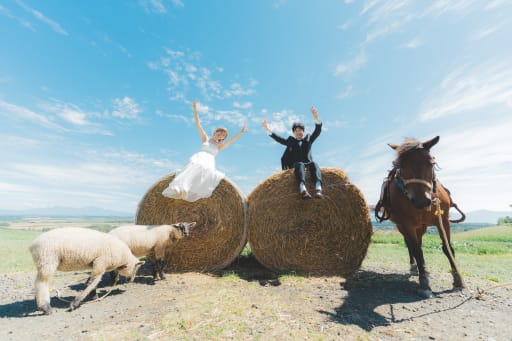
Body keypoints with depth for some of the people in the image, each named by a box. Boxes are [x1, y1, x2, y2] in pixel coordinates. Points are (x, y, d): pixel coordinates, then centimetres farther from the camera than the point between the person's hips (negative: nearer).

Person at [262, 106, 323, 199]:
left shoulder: (308, 139, 25)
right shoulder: (290, 140, 26)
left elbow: (318, 131, 11)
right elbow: (278, 138, 16)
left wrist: (316, 118, -8)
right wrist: (267, 129, 5)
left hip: (308, 163, 1)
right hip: (296, 164, -1)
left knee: (314, 164, -33)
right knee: (300, 165, -36)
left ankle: (318, 189, -56)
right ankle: (303, 189, -62)